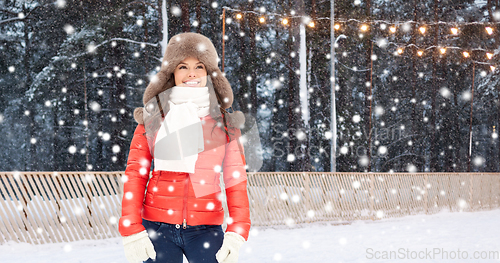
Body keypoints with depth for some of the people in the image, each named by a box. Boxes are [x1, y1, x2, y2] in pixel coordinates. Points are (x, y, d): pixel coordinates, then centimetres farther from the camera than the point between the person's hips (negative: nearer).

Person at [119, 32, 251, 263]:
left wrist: (236, 234, -7)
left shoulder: (225, 122, 9)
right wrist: (131, 231, -6)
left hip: (205, 230, 0)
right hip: (157, 226, 0)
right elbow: (135, 174, 4)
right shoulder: (153, 117, 7)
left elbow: (236, 180, 6)